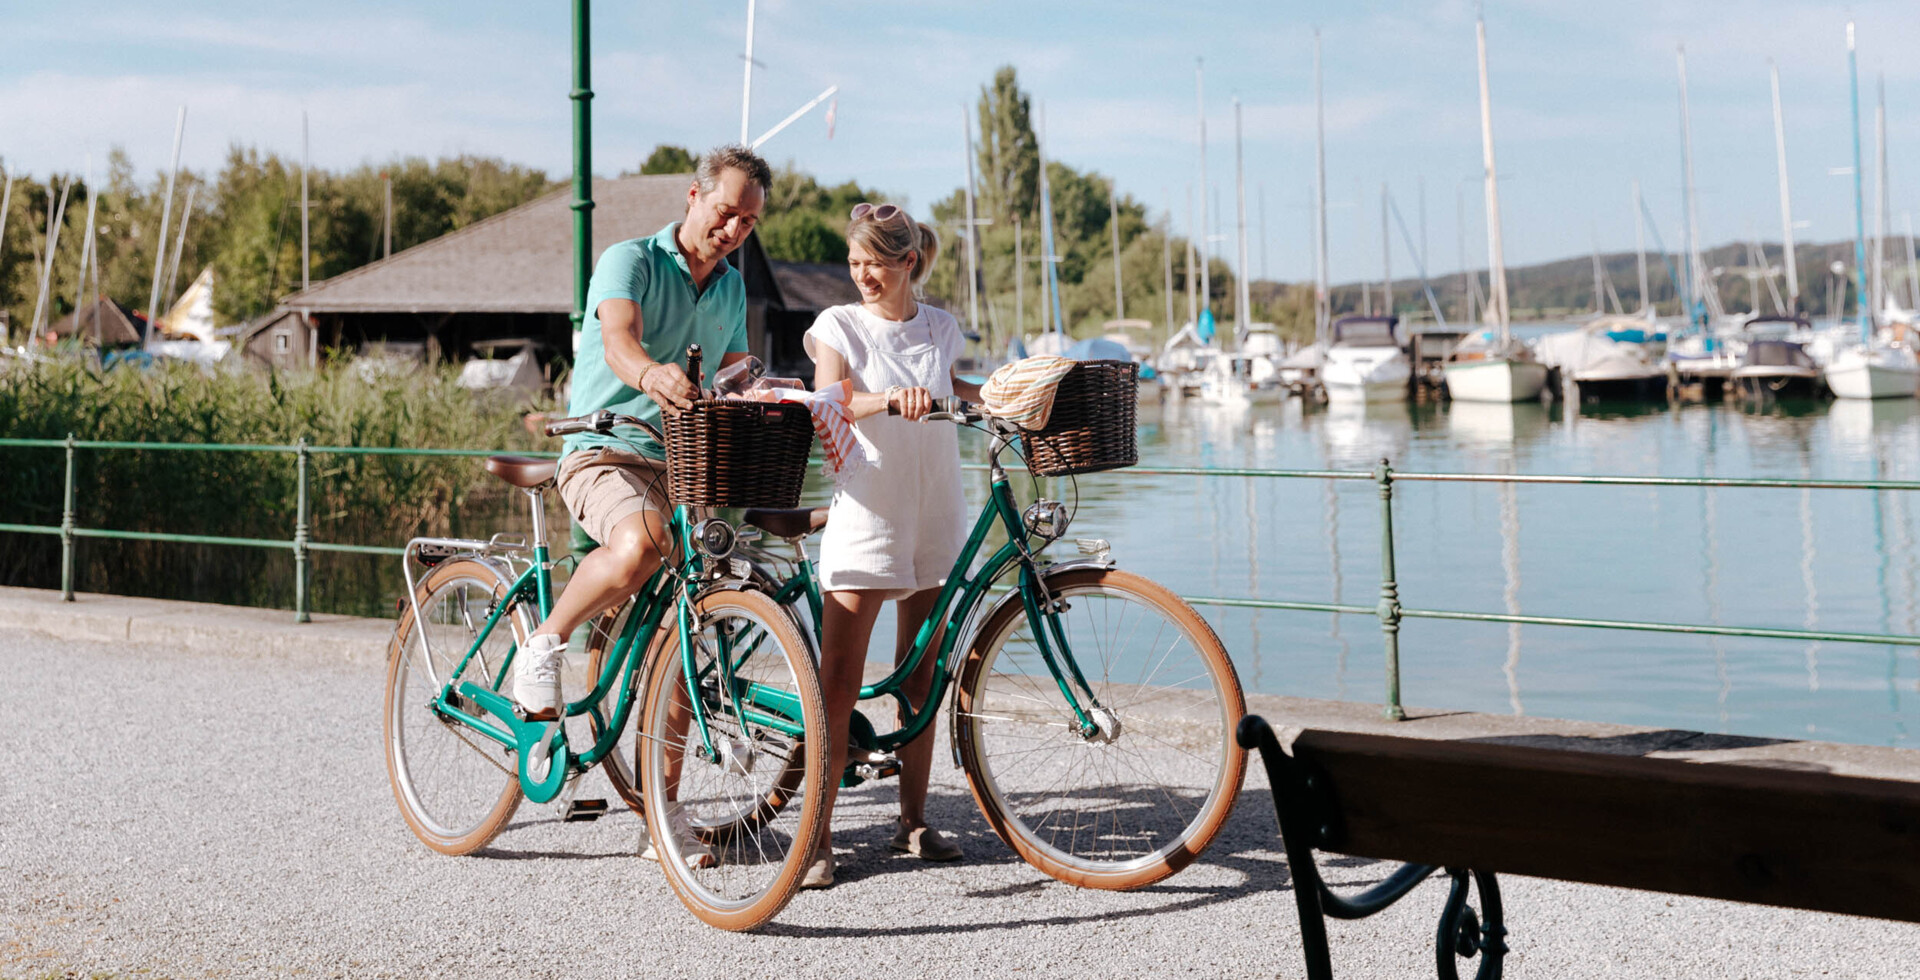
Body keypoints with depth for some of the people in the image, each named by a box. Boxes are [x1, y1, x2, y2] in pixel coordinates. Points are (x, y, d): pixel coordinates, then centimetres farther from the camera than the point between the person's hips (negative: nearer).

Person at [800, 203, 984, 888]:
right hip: (866, 515, -4)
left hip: (934, 516, 4)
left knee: (921, 675, 10)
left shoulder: (940, 327, 10)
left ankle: (914, 822, 20)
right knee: (839, 683, -8)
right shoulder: (840, 325, -1)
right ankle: (818, 837, -5)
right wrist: (890, 399, -33)